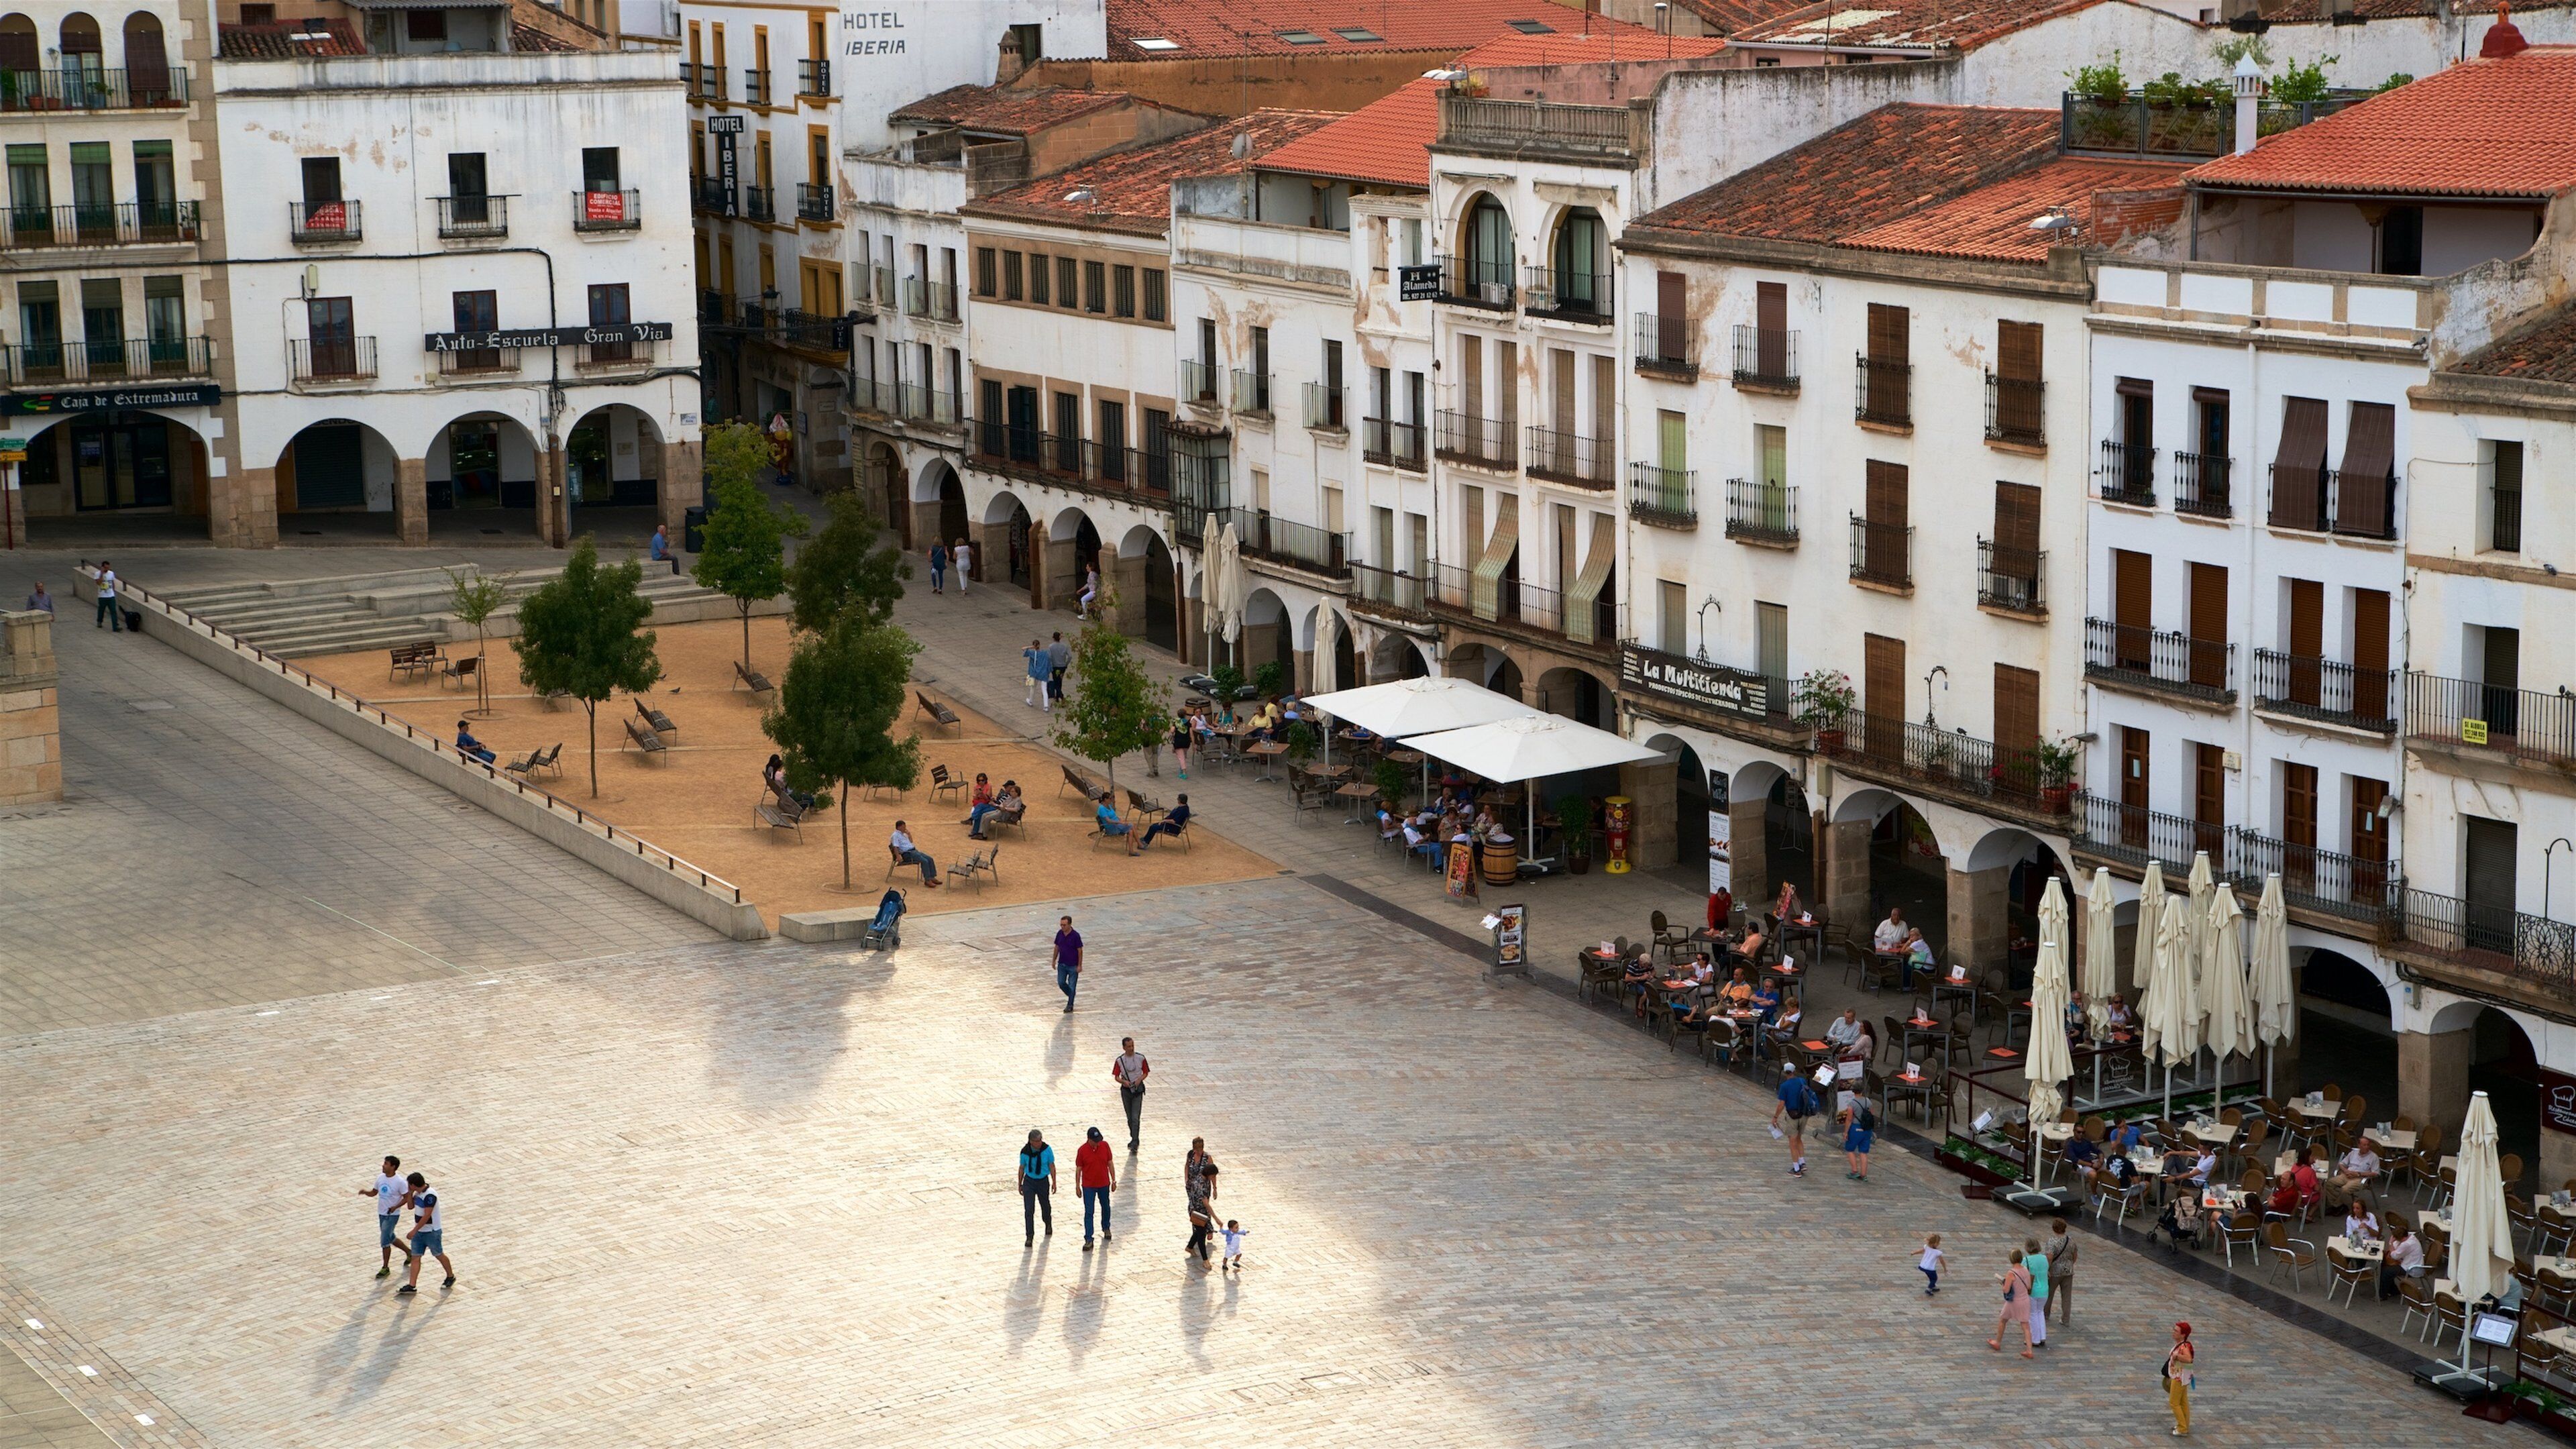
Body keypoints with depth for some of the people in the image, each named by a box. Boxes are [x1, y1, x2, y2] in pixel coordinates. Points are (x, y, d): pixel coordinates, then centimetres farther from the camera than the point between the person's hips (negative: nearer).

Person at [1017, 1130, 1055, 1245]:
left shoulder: (1047, 1150, -15)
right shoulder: (1025, 1152, -14)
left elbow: (1051, 1166, -4)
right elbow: (1022, 1168, -1)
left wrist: (1054, 1182, -3)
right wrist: (1020, 1184, 6)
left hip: (1043, 1181, 1)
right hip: (1029, 1182, -1)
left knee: (1045, 1206, 20)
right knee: (1029, 1210, -7)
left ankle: (1048, 1225, 50)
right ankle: (1029, 1236, -1)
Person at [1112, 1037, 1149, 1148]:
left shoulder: (1141, 1058, -6)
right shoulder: (1119, 1060, -4)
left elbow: (1146, 1073, 5)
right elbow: (1116, 1076, 1)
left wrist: (1139, 1080, -15)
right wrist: (1124, 1081, -19)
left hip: (1138, 1088, -2)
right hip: (1126, 1089, 2)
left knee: (1136, 1118, -11)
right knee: (1130, 1118, 12)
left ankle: (1134, 1143, -12)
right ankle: (1134, 1139, 28)